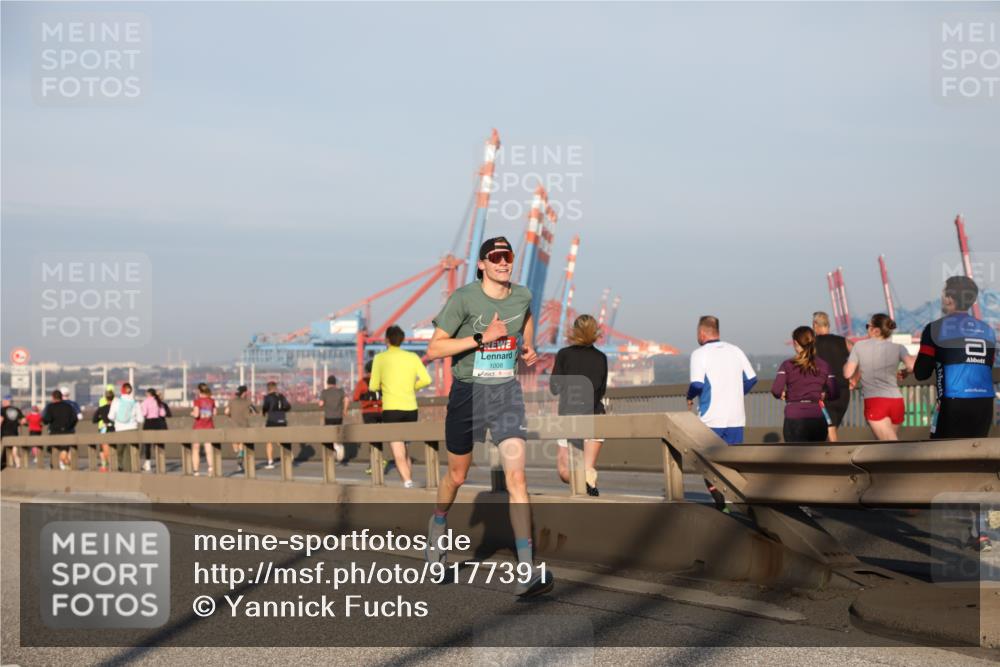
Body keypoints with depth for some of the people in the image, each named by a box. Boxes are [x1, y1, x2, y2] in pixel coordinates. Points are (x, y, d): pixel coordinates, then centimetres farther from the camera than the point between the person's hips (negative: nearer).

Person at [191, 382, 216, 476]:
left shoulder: (198, 400, -9)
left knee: (195, 450, 11)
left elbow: (196, 414, -18)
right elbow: (214, 414, 9)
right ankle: (211, 466, -28)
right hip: (209, 428, 3)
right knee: (209, 450, -3)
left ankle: (196, 471, 12)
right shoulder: (212, 401, 4)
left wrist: (192, 413, 2)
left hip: (198, 428, -3)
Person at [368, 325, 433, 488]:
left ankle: (408, 482, -25)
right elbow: (426, 379, -2)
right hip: (411, 409, 4)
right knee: (404, 450, 21)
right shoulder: (412, 357, 7)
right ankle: (409, 480, 21)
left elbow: (373, 387, -1)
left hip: (391, 409, -4)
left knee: (398, 452, -8)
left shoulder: (380, 358, 0)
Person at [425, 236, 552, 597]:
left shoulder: (522, 296, 1)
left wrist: (529, 347, 11)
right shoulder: (463, 298, -13)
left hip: (507, 392, 2)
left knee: (516, 477, -13)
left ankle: (527, 570, -16)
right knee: (457, 475, 15)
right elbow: (433, 350, -17)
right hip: (468, 392, -2)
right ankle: (438, 524, 49)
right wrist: (481, 338, -25)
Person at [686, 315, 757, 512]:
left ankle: (720, 505, -2)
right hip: (736, 418, 4)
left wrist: (689, 397, 0)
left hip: (711, 419, -4)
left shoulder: (699, 354, -9)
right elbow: (752, 378, 8)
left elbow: (697, 384, -20)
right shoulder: (735, 350, 8)